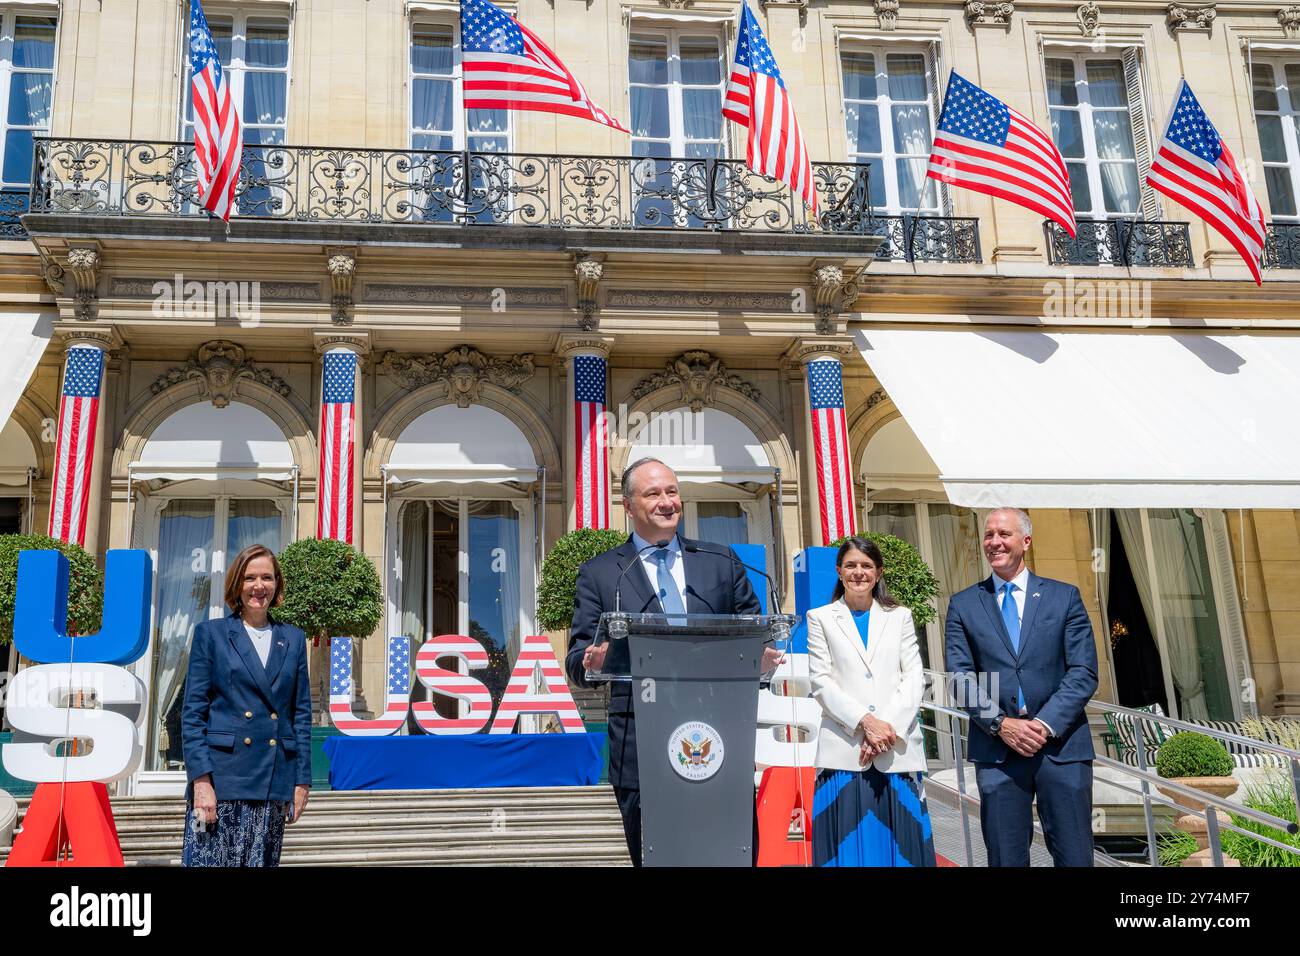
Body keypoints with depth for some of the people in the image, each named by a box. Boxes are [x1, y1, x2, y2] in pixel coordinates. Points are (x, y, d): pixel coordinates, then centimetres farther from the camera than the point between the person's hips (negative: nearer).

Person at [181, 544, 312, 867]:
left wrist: (302, 781, 6)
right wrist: (201, 779, -10)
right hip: (222, 777, -3)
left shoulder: (293, 640, 13)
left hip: (274, 783, 3)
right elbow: (192, 713, 0)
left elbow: (301, 715, 12)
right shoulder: (211, 634, 5)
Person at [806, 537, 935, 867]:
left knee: (899, 844, -1)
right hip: (845, 750, -1)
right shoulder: (821, 618, 10)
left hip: (897, 750, 1)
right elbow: (821, 682, 1)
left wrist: (889, 727, -9)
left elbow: (914, 677, 6)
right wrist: (865, 721, -11)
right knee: (849, 843, -3)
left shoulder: (899, 616, 15)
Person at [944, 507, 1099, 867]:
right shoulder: (963, 605, 8)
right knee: (1006, 858, 6)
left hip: (1062, 744, 0)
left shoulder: (1064, 596, 7)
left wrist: (1047, 724, -11)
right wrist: (1001, 724, -11)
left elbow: (1084, 671, 0)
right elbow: (961, 678, 2)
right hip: (997, 749, 1)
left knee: (1074, 856, 2)